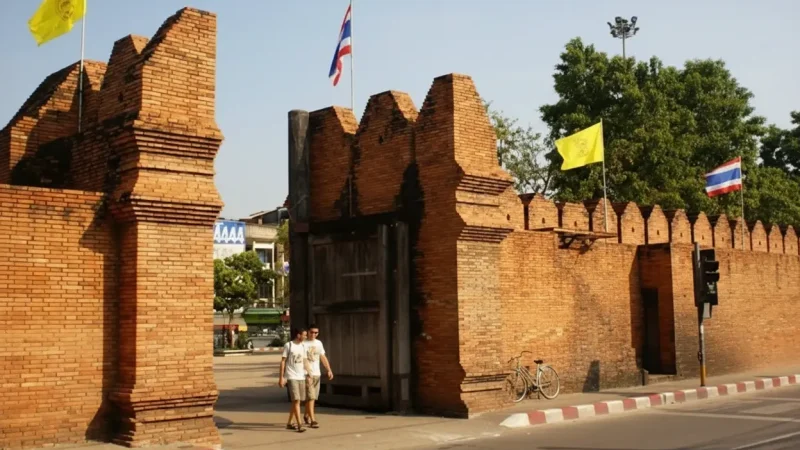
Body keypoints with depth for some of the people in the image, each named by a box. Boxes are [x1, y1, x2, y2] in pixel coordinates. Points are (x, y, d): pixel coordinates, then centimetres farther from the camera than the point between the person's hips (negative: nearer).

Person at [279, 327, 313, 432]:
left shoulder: (303, 346, 11)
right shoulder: (288, 345, -7)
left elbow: (305, 361, 11)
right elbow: (283, 361, -5)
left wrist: (309, 373, -2)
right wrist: (281, 377, -9)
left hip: (301, 377, 6)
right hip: (291, 377, -6)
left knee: (297, 401, 10)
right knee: (296, 400, -12)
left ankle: (289, 423, 23)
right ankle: (299, 425, -13)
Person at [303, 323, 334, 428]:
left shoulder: (319, 343, 12)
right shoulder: (304, 344, -9)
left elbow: (323, 357, 17)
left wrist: (329, 370, 8)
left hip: (317, 374, 6)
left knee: (313, 397, 13)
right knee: (310, 397, -10)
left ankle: (306, 415, 30)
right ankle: (312, 420, -11)